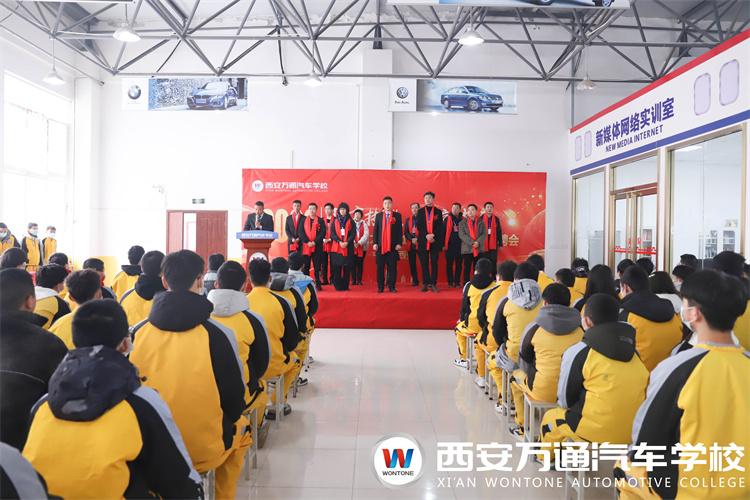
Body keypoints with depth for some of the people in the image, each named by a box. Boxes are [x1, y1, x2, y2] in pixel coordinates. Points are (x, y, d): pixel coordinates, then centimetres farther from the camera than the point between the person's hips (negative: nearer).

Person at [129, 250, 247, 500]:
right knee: (241, 427, 27)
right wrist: (230, 419, 10)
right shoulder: (218, 334, -18)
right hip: (206, 449, -3)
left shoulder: (137, 332, -8)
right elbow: (235, 398, -11)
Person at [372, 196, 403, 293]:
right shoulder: (378, 215, 12)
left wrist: (399, 243, -4)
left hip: (393, 246, -1)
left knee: (392, 267, 0)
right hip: (380, 246, 1)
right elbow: (375, 230, 9)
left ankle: (392, 287, 6)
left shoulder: (397, 216, 8)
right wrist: (374, 243, 0)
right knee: (380, 268, 2)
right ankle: (380, 287, 9)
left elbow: (399, 230, 5)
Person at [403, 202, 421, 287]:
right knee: (412, 264, 3)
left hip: (420, 243, -4)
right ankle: (415, 281, 10)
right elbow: (406, 232, 9)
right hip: (411, 244, 4)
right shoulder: (408, 220, 16)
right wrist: (412, 239, -7)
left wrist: (417, 239, -13)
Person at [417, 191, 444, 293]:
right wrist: (426, 235, -12)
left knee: (434, 262, 1)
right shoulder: (420, 212, 10)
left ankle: (434, 284, 5)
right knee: (424, 263, 1)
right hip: (423, 241, 0)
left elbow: (440, 227, 3)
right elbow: (419, 226, 2)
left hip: (435, 241, 0)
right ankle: (425, 284, 6)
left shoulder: (438, 212, 8)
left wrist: (433, 235, -13)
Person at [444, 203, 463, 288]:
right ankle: (450, 282, 9)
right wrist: (443, 244, -2)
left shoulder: (463, 220, 7)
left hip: (460, 245, 1)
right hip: (450, 245, -1)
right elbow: (444, 232, 4)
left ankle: (457, 282, 12)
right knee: (449, 264, 1)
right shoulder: (447, 219, 5)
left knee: (459, 264, 4)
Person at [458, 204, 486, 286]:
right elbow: (462, 235, -6)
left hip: (478, 249, 2)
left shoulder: (481, 223, 11)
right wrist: (472, 242, -16)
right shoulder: (463, 223, 6)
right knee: (467, 268, 0)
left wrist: (478, 242, -16)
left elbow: (484, 234, 2)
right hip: (467, 249, -2)